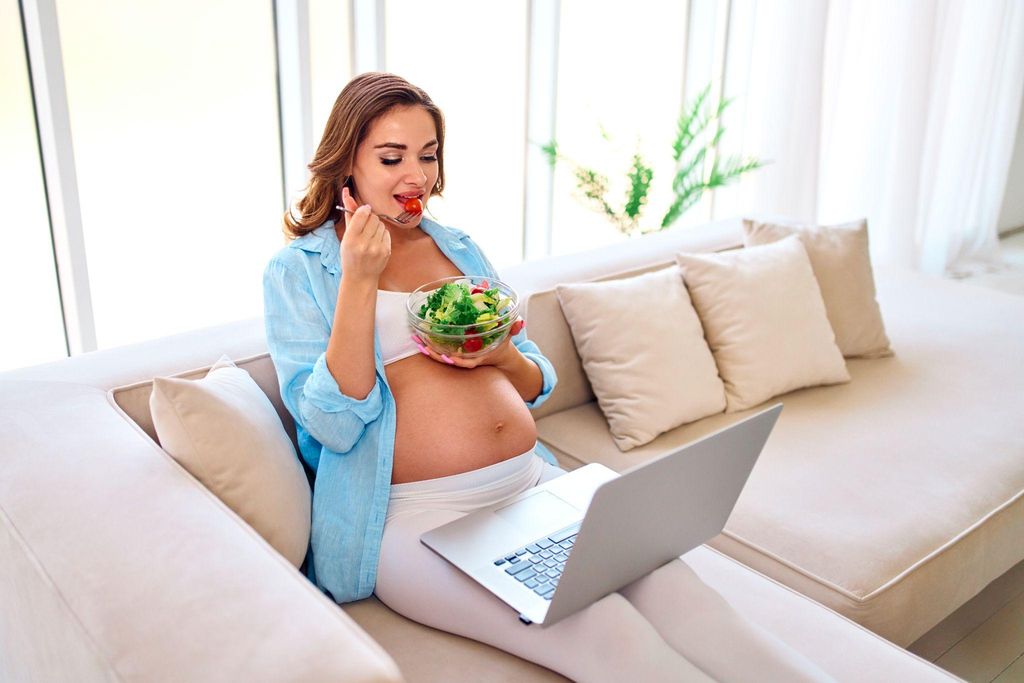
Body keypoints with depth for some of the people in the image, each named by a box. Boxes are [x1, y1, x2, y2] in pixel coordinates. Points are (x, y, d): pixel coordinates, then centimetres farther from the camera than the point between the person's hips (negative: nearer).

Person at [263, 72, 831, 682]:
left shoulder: (458, 247, 17)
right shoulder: (297, 271, 3)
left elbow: (539, 385, 19)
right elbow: (334, 425, -9)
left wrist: (502, 358, -4)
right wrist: (359, 279, -14)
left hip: (534, 482, 5)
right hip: (417, 514, -4)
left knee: (672, 589, -20)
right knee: (604, 631, -26)